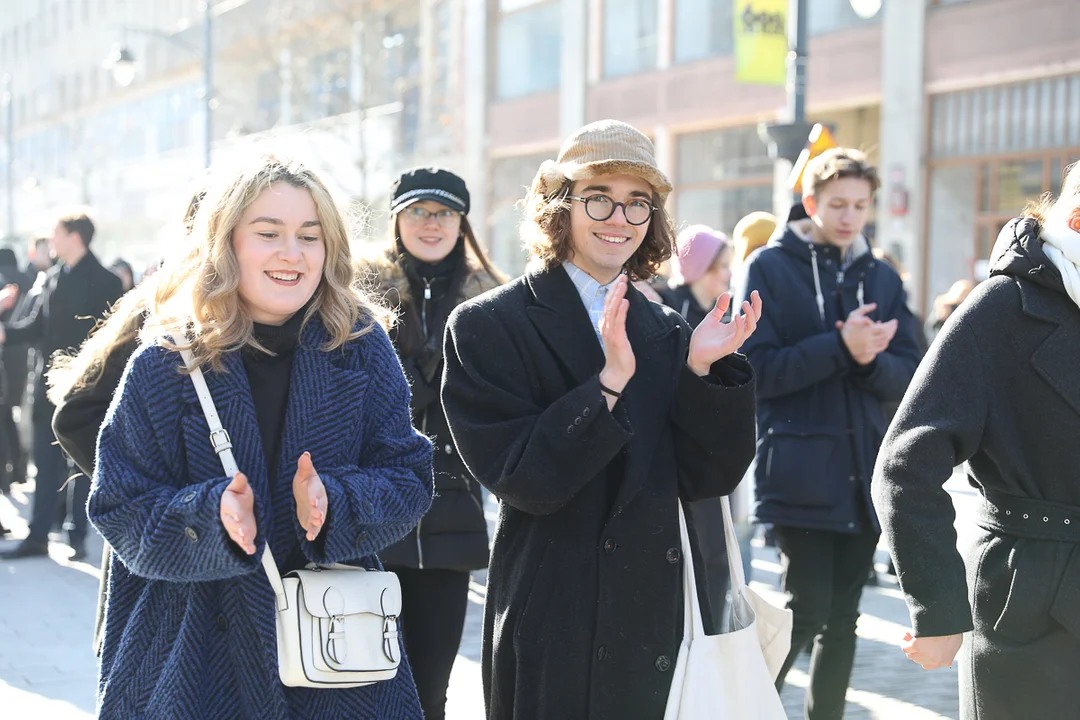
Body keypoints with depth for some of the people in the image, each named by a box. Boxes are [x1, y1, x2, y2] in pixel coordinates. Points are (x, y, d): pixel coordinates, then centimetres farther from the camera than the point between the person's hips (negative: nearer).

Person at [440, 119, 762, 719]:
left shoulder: (667, 334, 9)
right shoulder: (488, 326, -5)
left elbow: (707, 478, 2)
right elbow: (523, 481, -14)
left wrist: (702, 370, -12)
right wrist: (610, 379, -22)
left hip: (655, 621, 4)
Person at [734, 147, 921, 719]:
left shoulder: (882, 279, 12)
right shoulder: (770, 268, -1)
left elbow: (907, 376, 7)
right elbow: (757, 370, -9)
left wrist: (869, 358, -15)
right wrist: (840, 346, -20)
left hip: (864, 476, 5)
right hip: (800, 472, -5)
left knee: (842, 618, 9)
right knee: (807, 611, -10)